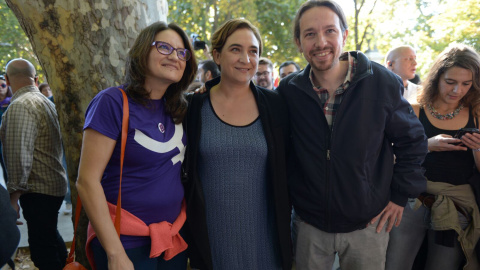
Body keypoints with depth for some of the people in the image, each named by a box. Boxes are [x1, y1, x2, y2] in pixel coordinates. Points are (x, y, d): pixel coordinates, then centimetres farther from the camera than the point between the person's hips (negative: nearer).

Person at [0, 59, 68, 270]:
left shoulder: (20, 106, -16)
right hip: (54, 183, 10)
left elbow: (19, 154, -22)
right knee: (50, 236, 25)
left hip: (38, 191, -10)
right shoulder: (44, 101, 14)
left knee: (42, 250, -2)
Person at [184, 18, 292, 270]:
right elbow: (184, 170, 3)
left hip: (261, 232, 1)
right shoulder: (194, 107, -4)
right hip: (210, 234, 0)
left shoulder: (275, 105, -2)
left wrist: (285, 225, 5)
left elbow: (285, 169, 4)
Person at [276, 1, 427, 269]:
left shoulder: (382, 82, -11)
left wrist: (400, 196, 0)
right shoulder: (289, 90, -6)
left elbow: (412, 140, 1)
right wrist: (288, 200, 5)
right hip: (309, 224, 1)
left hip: (368, 225, -1)